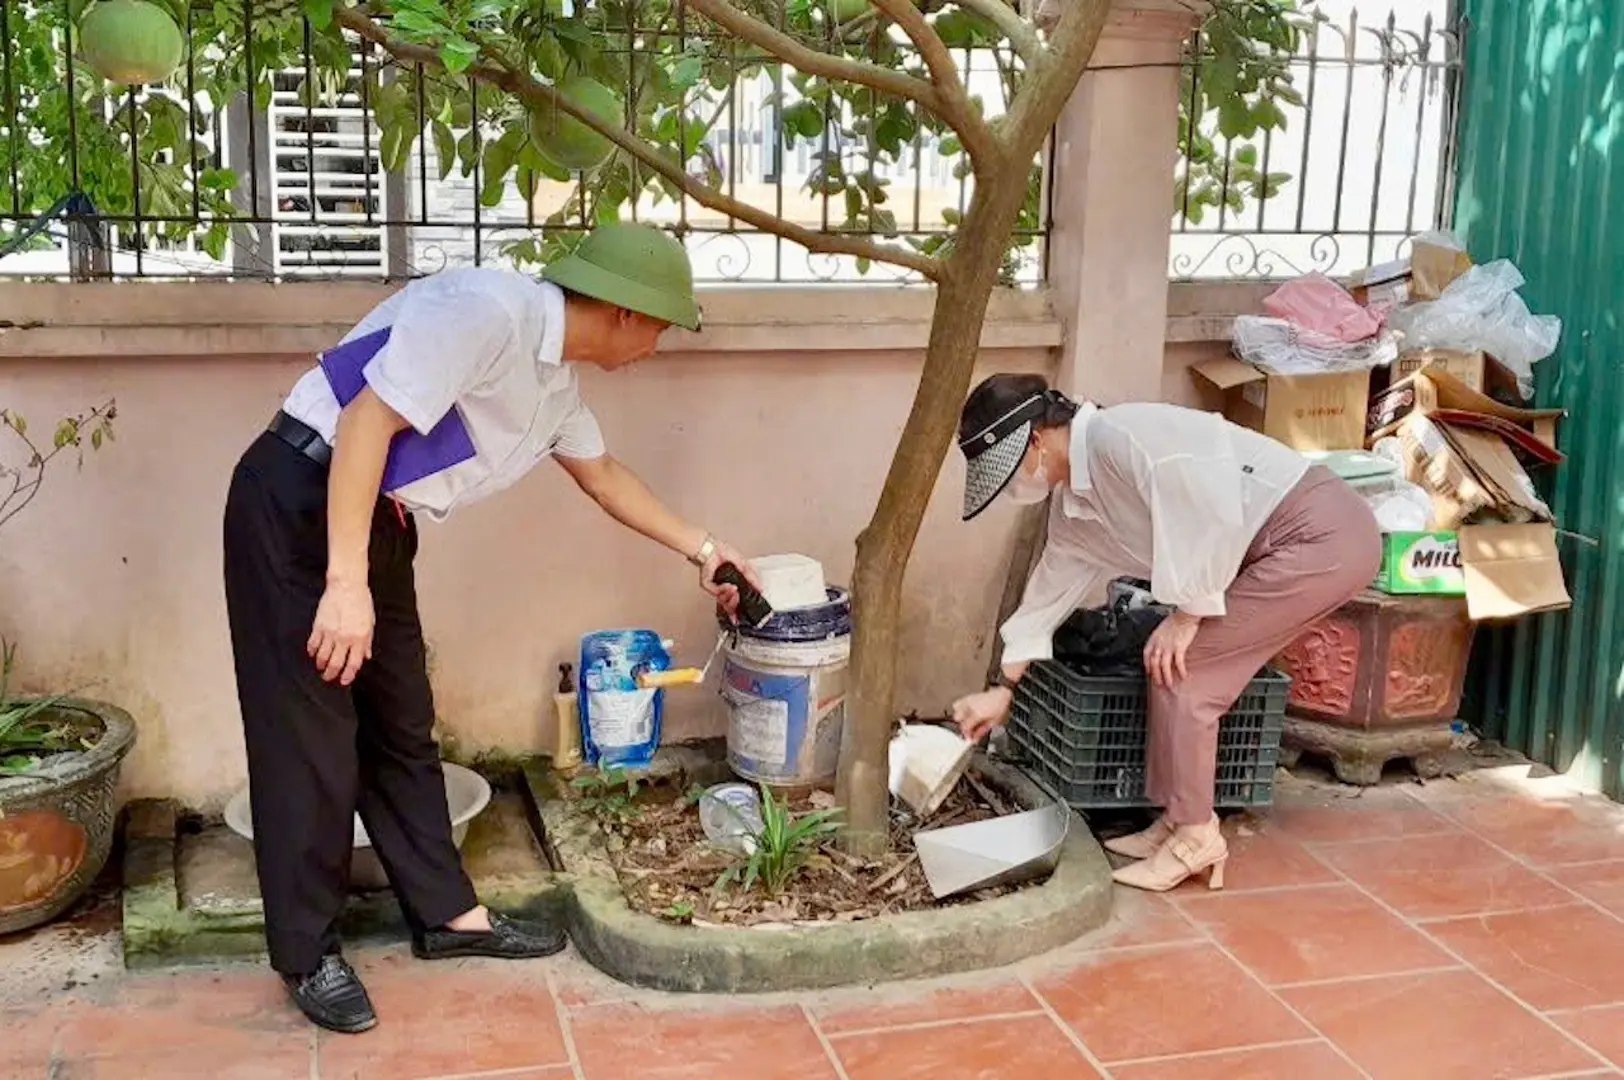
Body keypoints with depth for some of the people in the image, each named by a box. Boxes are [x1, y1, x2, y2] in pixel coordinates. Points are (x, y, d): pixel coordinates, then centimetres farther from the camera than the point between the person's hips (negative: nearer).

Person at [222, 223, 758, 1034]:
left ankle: (447, 914, 26)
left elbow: (601, 475, 26)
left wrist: (699, 548, 31)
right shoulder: (489, 310, -22)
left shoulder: (556, 377, 8)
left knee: (400, 724, 14)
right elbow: (367, 421, -26)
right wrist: (346, 583, -27)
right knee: (312, 734, -2)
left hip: (376, 520, 9)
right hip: (299, 504, -9)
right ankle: (307, 955, 12)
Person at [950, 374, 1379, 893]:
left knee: (1178, 667, -6)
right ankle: (1182, 822, 20)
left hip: (1324, 533, -9)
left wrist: (1186, 614, -13)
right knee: (1180, 667, 9)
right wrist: (1004, 688, 27)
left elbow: (1215, 514, -24)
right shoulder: (1074, 503, 11)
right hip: (1275, 551, 9)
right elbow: (1051, 587, 23)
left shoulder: (1118, 437, -19)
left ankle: (1195, 837, 4)